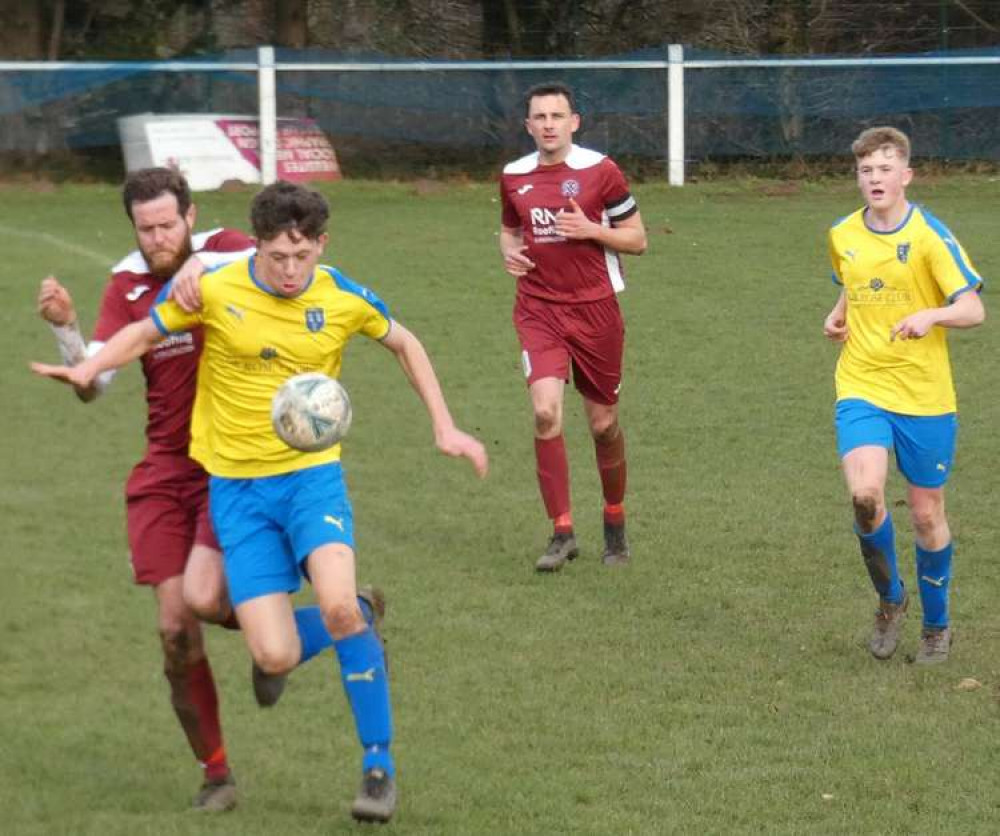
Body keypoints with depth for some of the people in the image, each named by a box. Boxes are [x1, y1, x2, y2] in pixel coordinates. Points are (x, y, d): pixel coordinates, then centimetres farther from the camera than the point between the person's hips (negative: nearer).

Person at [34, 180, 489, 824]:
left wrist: (445, 427, 13)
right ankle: (359, 632, 26)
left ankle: (379, 764, -11)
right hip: (237, 486, 0)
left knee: (338, 606, -28)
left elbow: (404, 344, 16)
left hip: (312, 474, 0)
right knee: (276, 658, -12)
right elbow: (145, 333, 8)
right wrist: (90, 367, -11)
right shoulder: (213, 290, -8)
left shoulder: (346, 299, -4)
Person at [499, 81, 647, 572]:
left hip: (595, 308, -1)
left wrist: (590, 230, -16)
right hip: (538, 310, 1)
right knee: (546, 411, -19)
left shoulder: (600, 171, -4)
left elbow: (637, 239, 1)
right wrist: (509, 252, 1)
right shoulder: (514, 177, 6)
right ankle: (562, 533, -11)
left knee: (604, 424, 7)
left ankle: (615, 525, 30)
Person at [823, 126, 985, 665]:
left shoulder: (930, 235, -9)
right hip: (861, 390, 2)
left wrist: (931, 316, -34)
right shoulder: (842, 236, 5)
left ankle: (936, 625, 29)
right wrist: (837, 317, 5)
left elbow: (973, 309, -15)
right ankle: (889, 599, 6)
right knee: (864, 493, -21)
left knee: (926, 514, 7)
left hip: (925, 397, -2)